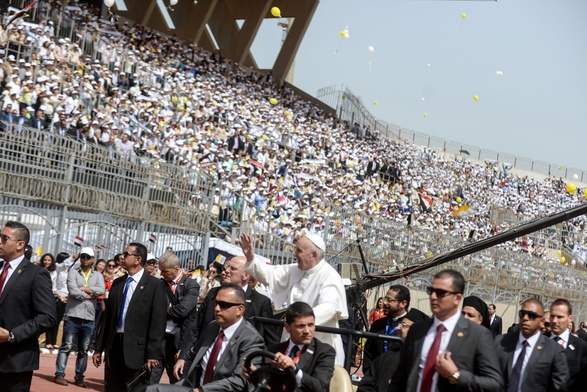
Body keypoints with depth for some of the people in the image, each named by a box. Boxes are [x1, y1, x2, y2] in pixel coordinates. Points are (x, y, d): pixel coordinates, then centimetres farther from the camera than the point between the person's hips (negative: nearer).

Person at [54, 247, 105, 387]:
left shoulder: (97, 275, 12)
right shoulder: (73, 272, 3)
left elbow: (102, 290, -8)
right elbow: (72, 291, -12)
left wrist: (83, 288, -11)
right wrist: (89, 295, -5)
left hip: (89, 318, 3)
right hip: (73, 315, -3)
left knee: (83, 349, 8)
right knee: (66, 346, -4)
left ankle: (79, 377, 13)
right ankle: (60, 374, -2)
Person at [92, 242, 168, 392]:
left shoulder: (154, 285, -5)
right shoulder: (117, 283, 13)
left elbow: (158, 321, -9)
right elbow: (107, 317, 16)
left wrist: (153, 354, -14)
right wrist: (99, 347, 13)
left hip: (137, 349, -6)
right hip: (114, 346, 6)